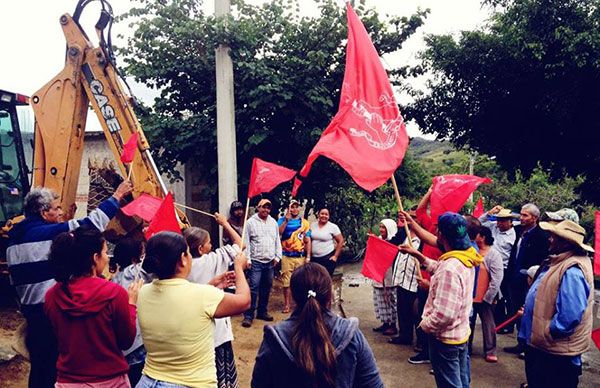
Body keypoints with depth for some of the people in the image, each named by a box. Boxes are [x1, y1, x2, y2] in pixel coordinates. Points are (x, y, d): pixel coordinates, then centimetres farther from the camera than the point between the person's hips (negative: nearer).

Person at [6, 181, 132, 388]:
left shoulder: (14, 239, 10)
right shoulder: (49, 233, -16)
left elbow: (15, 280, 17)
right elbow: (89, 224, -19)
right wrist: (116, 197, -12)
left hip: (29, 309, 9)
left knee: (38, 364, 18)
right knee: (53, 365, 2)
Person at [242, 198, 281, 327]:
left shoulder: (273, 222, 11)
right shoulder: (250, 222, -4)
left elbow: (277, 240, 15)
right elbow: (246, 242, -6)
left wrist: (277, 256, 8)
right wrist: (247, 259, -11)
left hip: (270, 262, 5)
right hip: (256, 261, -5)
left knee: (266, 288, 11)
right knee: (253, 288, -9)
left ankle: (262, 312, 24)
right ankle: (248, 315, -2)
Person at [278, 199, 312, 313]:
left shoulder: (304, 222, 8)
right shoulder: (283, 220, 5)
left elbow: (307, 241, 8)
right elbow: (278, 233, -13)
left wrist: (308, 256, 3)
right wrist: (286, 220, -16)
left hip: (300, 256, 1)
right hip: (286, 256, -1)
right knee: (286, 280, 1)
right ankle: (287, 304, 11)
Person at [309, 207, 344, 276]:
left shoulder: (333, 227, -6)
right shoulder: (312, 225, 6)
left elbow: (341, 241, -4)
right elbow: (309, 240, 13)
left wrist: (336, 256, -7)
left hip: (328, 258, -4)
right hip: (314, 258, 4)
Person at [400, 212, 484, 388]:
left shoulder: (450, 268, -31)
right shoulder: (466, 259, -1)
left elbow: (444, 314, -33)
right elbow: (439, 268, 18)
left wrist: (424, 324, -16)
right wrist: (416, 254, 11)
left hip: (445, 339, -9)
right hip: (461, 334, 9)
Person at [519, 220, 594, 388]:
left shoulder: (572, 272, -27)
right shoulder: (559, 262, 7)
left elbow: (569, 316, -32)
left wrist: (546, 334, -19)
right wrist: (528, 311, 15)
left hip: (555, 353, -10)